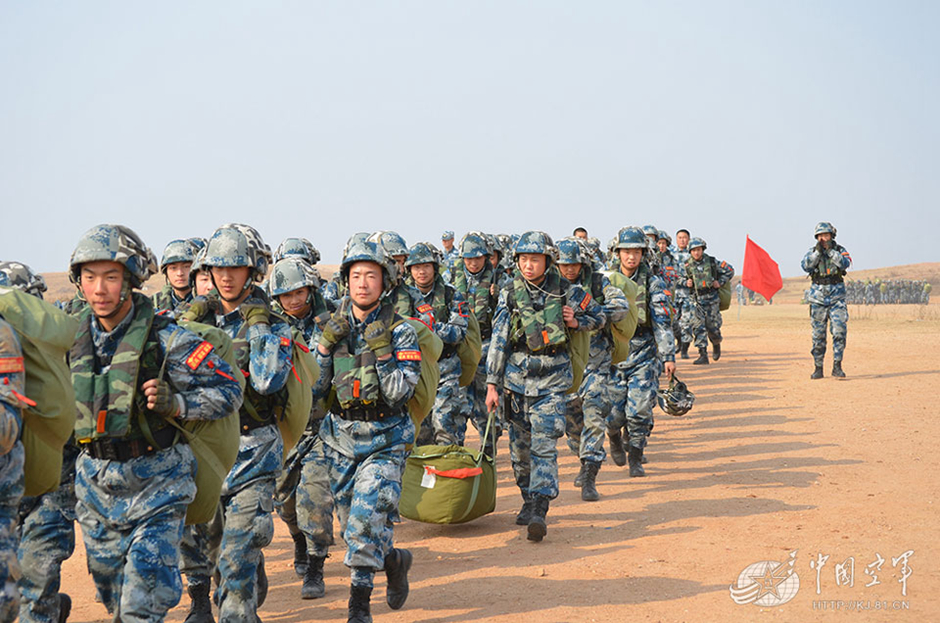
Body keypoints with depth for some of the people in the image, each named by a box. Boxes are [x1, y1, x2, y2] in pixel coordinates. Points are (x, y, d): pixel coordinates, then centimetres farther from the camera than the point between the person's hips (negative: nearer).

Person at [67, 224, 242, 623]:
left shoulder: (165, 338, -16)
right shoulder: (74, 333, 0)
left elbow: (229, 390, -12)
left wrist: (176, 404, -26)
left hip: (156, 480, -5)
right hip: (96, 481, 5)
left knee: (146, 588, -13)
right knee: (108, 583, 19)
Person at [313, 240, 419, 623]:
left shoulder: (400, 331, -7)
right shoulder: (335, 327, 4)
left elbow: (400, 393, -16)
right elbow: (314, 388, 1)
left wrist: (382, 350, -22)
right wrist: (327, 344, -11)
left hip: (384, 442, -4)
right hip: (341, 439, 4)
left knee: (366, 517, -17)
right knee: (351, 524, 12)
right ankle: (393, 559, 40)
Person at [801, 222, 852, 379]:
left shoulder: (840, 250, 4)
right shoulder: (812, 251, 5)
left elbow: (845, 264, -15)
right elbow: (805, 266, -12)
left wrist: (830, 250, -19)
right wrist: (817, 251, -19)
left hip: (837, 296, -1)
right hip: (818, 296, 1)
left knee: (840, 331, -11)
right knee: (818, 335, 4)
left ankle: (837, 366, -4)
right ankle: (818, 368, 11)